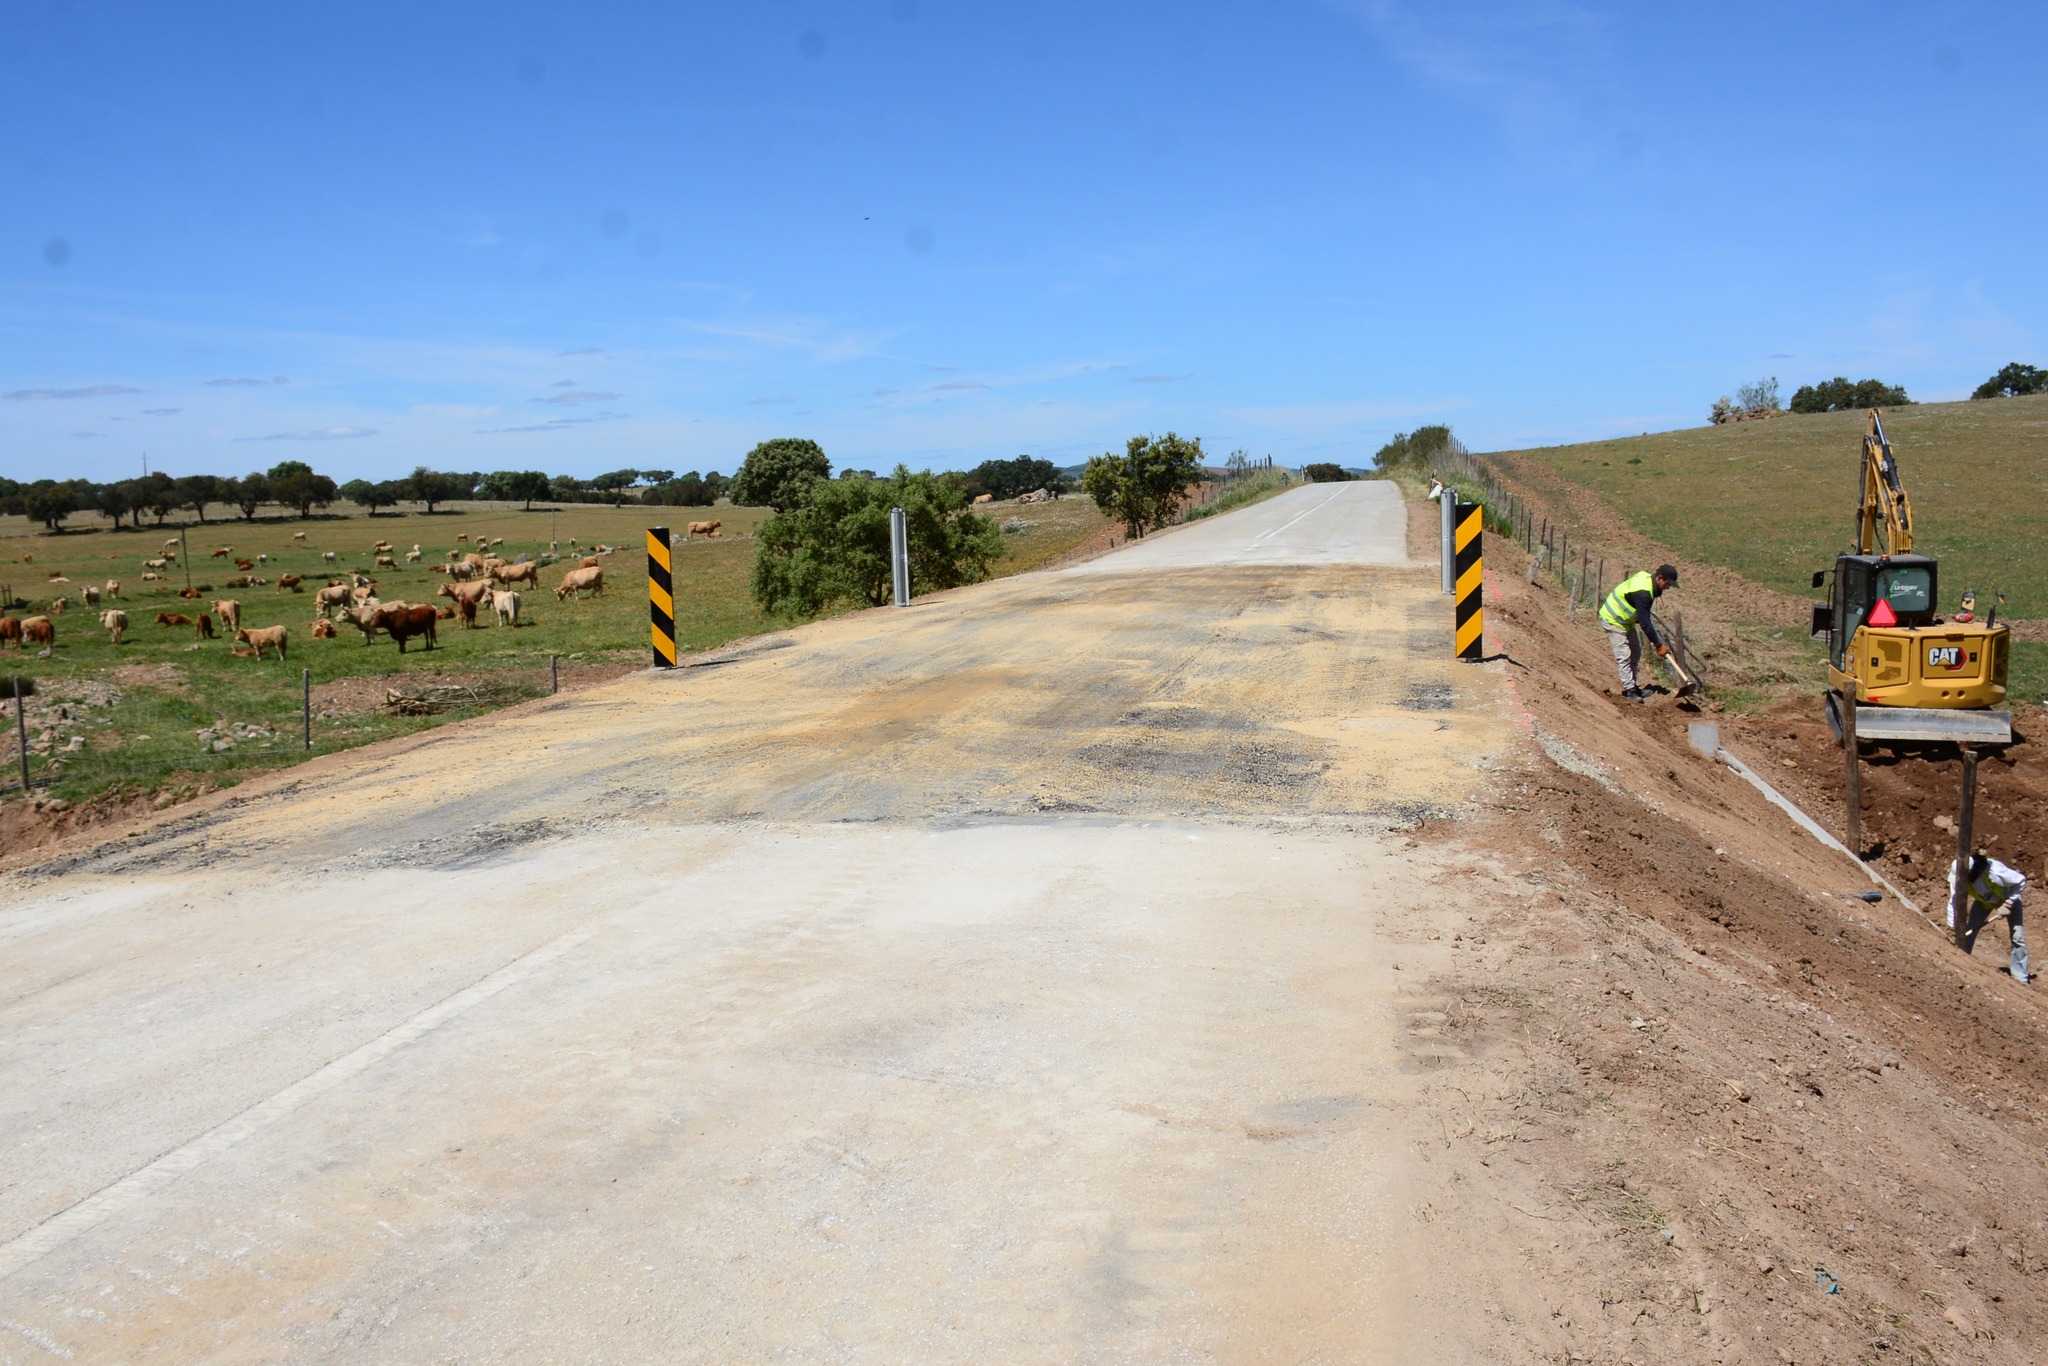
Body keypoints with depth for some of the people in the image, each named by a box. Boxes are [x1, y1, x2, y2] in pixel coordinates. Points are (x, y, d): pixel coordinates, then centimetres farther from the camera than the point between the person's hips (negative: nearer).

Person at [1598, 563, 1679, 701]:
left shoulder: (1647, 577, -4)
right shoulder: (1642, 593, -34)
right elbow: (1645, 623, -31)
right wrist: (1658, 645, -26)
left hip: (1626, 619, 10)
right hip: (1613, 620, -10)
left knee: (1635, 653, 14)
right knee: (1624, 656, -10)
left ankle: (1633, 685, 22)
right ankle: (1630, 690, -4)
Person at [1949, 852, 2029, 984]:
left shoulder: (1994, 871, -44)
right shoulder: (1958, 877, -30)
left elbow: (2021, 881, -29)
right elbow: (1954, 902, -19)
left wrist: (2007, 904, -31)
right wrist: (1952, 926, -22)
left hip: (2008, 898, -4)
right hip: (1984, 901, 4)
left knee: (2018, 937, -7)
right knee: (1969, 932, -6)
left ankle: (2020, 977, 2)